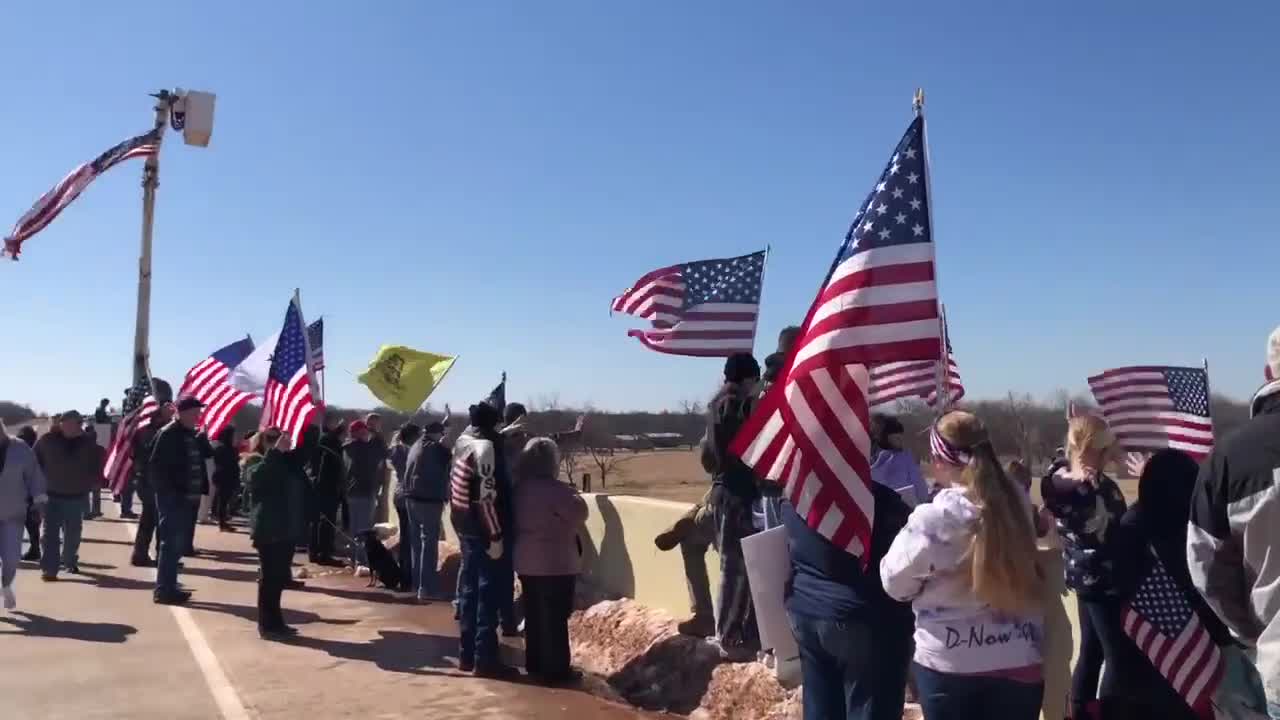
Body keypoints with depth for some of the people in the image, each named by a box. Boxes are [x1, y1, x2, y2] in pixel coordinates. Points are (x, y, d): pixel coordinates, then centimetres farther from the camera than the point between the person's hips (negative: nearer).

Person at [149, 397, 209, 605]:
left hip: (187, 498, 8)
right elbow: (157, 467, -18)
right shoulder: (168, 434, -12)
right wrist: (170, 492, -19)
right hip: (172, 498, -8)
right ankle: (164, 590, 0)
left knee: (177, 544, 14)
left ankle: (168, 586, 24)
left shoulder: (192, 434, 14)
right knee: (171, 543, -6)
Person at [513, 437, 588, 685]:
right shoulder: (554, 489, -21)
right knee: (555, 617, 0)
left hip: (526, 560, 8)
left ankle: (534, 664, 24)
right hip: (554, 562, -8)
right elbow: (579, 513, -19)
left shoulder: (519, 487, 4)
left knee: (533, 614, 16)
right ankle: (556, 670, 5)